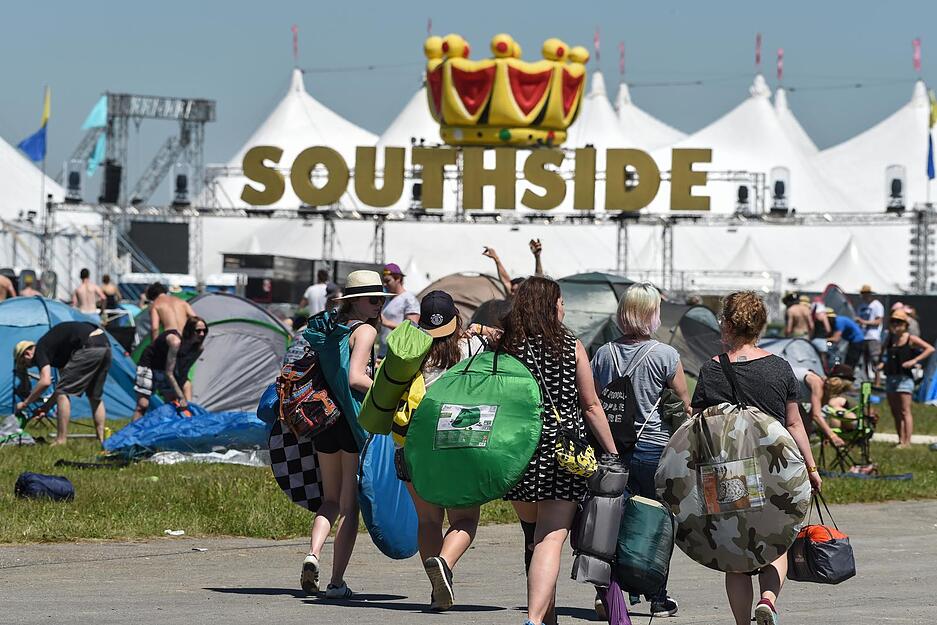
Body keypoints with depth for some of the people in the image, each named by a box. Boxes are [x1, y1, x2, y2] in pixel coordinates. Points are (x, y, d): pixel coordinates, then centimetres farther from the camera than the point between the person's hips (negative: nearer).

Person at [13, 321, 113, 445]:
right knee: (95, 396, 22)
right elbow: (65, 384, 34)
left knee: (63, 393, 0)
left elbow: (45, 382, -10)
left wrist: (25, 403, 1)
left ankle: (61, 441, -3)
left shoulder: (40, 350, 3)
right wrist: (46, 406, 34)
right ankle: (101, 440, 20)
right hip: (105, 344, 9)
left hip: (90, 347, -9)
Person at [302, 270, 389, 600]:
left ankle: (313, 553, -8)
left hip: (325, 421, 6)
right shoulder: (365, 330, -8)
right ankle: (337, 582, 1)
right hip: (356, 420, -6)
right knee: (350, 504, 2)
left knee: (331, 499, 18)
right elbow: (355, 378, -20)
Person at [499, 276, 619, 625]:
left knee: (533, 537, 18)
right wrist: (613, 453, 9)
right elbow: (591, 407, 2)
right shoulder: (571, 347, 0)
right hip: (564, 452, -3)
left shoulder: (506, 347, 3)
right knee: (551, 538, -9)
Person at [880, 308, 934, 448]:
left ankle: (907, 442, -14)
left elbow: (930, 349, -9)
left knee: (905, 411, -11)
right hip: (890, 378, 7)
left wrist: (914, 360, -16)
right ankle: (901, 440, 13)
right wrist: (883, 365, 4)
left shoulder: (910, 339, -4)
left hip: (904, 378, -7)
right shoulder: (890, 340, 13)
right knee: (895, 413, 8)